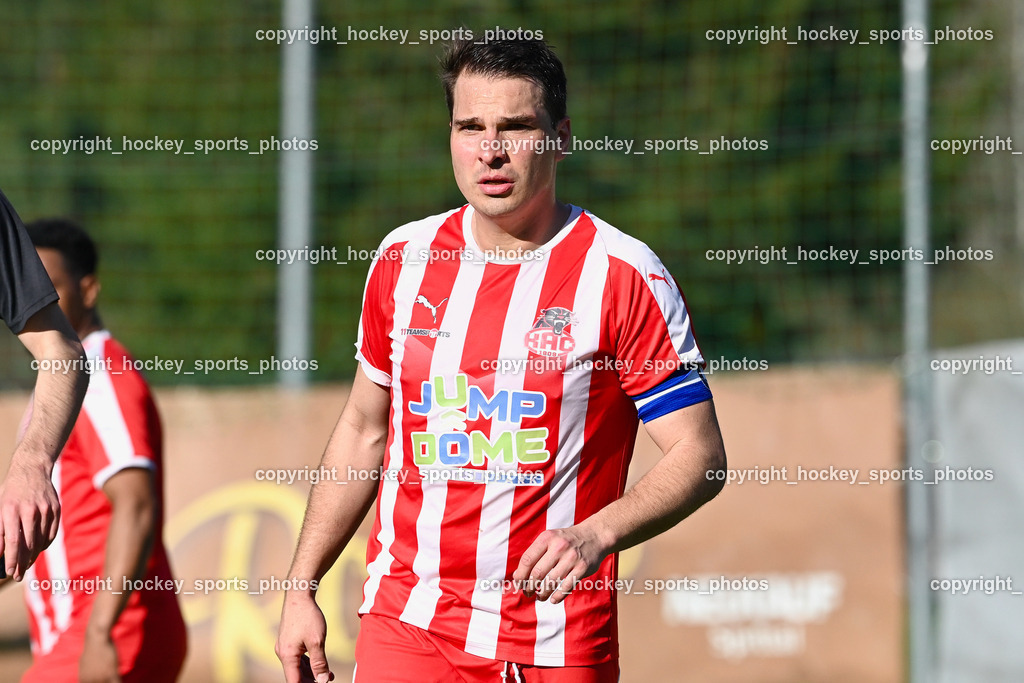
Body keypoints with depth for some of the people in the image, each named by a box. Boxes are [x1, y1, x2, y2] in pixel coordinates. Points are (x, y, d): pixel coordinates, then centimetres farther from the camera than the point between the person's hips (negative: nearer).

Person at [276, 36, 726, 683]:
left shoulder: (625, 275, -6)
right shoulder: (404, 259, 7)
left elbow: (699, 457, -6)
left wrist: (596, 535, -23)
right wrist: (302, 586, 13)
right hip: (404, 626, 3)